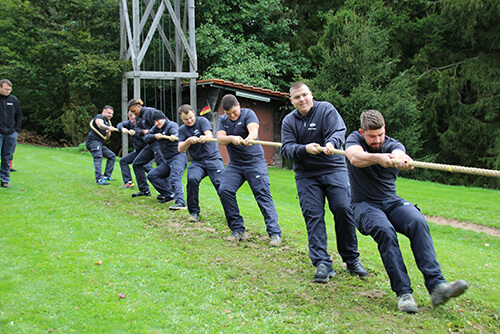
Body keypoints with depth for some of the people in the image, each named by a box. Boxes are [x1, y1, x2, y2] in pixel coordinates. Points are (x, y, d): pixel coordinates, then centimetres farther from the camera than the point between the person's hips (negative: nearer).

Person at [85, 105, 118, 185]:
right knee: (98, 157, -27)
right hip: (93, 140, -10)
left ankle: (107, 176, 13)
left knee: (112, 156, 14)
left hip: (100, 144, 10)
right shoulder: (99, 117, -3)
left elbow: (106, 138, 25)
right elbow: (100, 125, -28)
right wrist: (109, 128, -47)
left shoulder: (108, 122, 25)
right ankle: (99, 179, -41)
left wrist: (108, 134, 2)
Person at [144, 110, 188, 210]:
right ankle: (169, 194, 5)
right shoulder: (156, 128, 16)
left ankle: (180, 202, -43)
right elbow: (146, 138, 7)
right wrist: (155, 136, -14)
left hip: (178, 157, -9)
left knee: (174, 178, -29)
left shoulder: (172, 125, -8)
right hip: (168, 160, 9)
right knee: (152, 175, 8)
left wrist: (173, 136, -55)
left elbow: (175, 133, -31)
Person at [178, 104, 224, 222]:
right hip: (197, 162, 2)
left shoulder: (202, 121, 0)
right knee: (192, 179, -26)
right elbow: (180, 149, -2)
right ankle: (194, 212, -13)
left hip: (213, 158, -2)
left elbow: (210, 135, -18)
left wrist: (204, 137, -43)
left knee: (221, 183, -22)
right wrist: (189, 141, -23)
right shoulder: (182, 130, 10)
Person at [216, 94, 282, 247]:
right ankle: (238, 230, -2)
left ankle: (275, 233, -12)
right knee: (224, 190, -13)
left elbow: (254, 130, -25)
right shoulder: (223, 120, 9)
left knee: (263, 195, -12)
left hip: (255, 161, -4)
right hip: (234, 164, 5)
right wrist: (232, 138, -29)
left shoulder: (248, 114, -6)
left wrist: (249, 138, -49)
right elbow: (220, 139, -7)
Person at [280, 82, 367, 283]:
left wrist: (331, 143, -36)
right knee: (313, 216, -7)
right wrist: (305, 149, -23)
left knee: (343, 209, -10)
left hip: (334, 169, -2)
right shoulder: (289, 121, 7)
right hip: (306, 174, 2)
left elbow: (339, 130, -14)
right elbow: (287, 149, -3)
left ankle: (352, 260, 6)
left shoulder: (326, 109, 0)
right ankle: (322, 264, -5)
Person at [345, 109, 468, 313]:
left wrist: (401, 159, -52)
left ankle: (436, 285, -34)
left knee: (418, 222, -28)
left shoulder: (392, 145, 1)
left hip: (392, 202, 3)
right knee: (384, 230, -34)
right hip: (364, 205, -2)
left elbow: (398, 153, -26)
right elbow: (355, 157, -28)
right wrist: (378, 158, -50)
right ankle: (403, 292, -31)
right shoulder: (354, 139, -2)